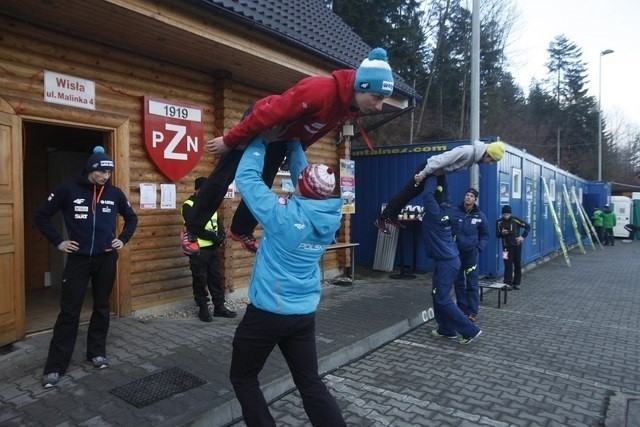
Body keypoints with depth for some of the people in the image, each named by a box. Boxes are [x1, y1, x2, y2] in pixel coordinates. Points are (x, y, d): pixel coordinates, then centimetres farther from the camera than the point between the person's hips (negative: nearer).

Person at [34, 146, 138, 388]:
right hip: (78, 258, -2)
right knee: (69, 311, 0)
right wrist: (58, 242, -3)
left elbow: (132, 218, 16)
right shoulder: (69, 190, -6)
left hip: (106, 258, 2)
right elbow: (42, 216, 2)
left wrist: (123, 239, 6)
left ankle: (97, 352, 26)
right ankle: (55, 366, 9)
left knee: (102, 307, 11)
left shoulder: (115, 193, 1)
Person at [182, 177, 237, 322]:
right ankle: (203, 308, 15)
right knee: (200, 280, 2)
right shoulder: (189, 206, -9)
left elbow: (218, 222, 12)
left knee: (216, 277, 11)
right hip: (198, 250, -7)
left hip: (213, 248, 7)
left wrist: (221, 236, -8)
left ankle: (219, 307, 20)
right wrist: (214, 237, -19)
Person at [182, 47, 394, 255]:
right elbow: (268, 114, -34)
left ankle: (241, 231, 33)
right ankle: (192, 231, 14)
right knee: (221, 180, -1)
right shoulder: (319, 90, -40)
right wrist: (229, 141, -26)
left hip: (283, 139, 7)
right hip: (258, 126, -7)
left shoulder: (351, 106, -13)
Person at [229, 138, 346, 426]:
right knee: (310, 383, 18)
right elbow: (303, 174, 12)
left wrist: (258, 142, 2)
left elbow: (246, 177, -10)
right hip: (305, 315, 6)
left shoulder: (284, 214, -21)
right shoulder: (331, 216, -4)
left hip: (266, 313, -5)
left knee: (243, 379, 17)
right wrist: (294, 144, 17)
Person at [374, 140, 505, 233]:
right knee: (406, 193, -6)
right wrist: (423, 173, -26)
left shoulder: (475, 157, 1)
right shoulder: (467, 151, -27)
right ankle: (381, 219, -1)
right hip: (429, 168, -9)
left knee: (410, 194, 15)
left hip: (438, 172, 9)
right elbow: (443, 159, -28)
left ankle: (392, 216, 26)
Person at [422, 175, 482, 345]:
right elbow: (441, 192, 18)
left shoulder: (435, 212, -18)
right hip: (448, 259, 9)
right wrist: (440, 175, 11)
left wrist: (432, 175, -14)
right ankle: (447, 329, 23)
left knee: (442, 299, -3)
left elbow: (428, 194, -27)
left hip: (446, 262, -9)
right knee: (437, 295, 15)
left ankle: (470, 330, 2)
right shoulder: (446, 209, 4)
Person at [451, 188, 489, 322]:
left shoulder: (480, 216, 1)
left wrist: (479, 248, -2)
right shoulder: (454, 212, -3)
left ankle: (472, 312, 4)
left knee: (472, 283, -2)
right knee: (459, 282, 8)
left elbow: (485, 234, 10)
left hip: (471, 253, -1)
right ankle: (462, 309, 19)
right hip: (456, 252, 1)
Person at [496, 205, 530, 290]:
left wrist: (523, 236, -8)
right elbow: (497, 235, 1)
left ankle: (516, 283, 17)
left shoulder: (515, 220, -7)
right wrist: (502, 233, -21)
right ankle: (507, 283, 0)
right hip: (507, 247, -1)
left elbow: (528, 226, 1)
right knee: (508, 265, -5)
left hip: (517, 246, 1)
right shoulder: (499, 222, -4)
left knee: (518, 265, 7)